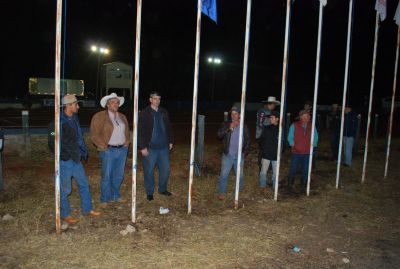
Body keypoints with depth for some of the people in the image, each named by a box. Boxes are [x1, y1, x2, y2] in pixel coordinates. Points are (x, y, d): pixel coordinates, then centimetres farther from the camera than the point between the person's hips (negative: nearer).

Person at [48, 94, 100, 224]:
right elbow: (53, 142, -15)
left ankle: (87, 209, 29)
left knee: (84, 184, 15)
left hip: (76, 159, 8)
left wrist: (83, 152, 12)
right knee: (65, 189, 5)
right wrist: (63, 155, -13)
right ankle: (65, 214, 21)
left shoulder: (74, 119, 9)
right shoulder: (58, 122, -16)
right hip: (65, 161, -8)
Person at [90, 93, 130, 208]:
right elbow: (94, 134, -8)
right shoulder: (99, 116, -5)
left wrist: (127, 142, 12)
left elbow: (127, 131, 26)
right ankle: (104, 199, 12)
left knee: (119, 175, 13)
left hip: (122, 150, 6)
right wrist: (103, 146, -11)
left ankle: (115, 195, 29)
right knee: (107, 176, -1)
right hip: (109, 150, -6)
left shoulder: (122, 117, 15)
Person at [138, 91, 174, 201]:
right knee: (149, 171, 5)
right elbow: (141, 131, -9)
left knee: (165, 169, 11)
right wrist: (142, 147, -13)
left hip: (163, 147, 5)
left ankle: (163, 189, 30)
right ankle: (150, 193, 20)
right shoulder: (144, 113, -6)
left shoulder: (164, 112, 9)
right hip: (150, 147, -4)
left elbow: (169, 128, 17)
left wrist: (170, 141, 13)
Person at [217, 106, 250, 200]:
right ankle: (221, 193, 12)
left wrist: (245, 151, -2)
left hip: (239, 156, 2)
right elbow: (219, 135, -14)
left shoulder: (244, 127, 3)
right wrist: (229, 129, -22)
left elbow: (247, 140, 10)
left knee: (240, 175, 12)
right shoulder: (225, 125, -2)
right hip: (227, 155, -1)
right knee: (224, 174, 0)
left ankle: (239, 192, 29)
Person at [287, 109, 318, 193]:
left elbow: (315, 138, 11)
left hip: (307, 153, 2)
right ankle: (290, 186, 19)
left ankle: (303, 187, 21)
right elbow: (290, 137, 1)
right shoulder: (294, 125, -3)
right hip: (296, 152, -2)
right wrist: (294, 145, -6)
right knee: (293, 170, 4)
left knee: (305, 171, 8)